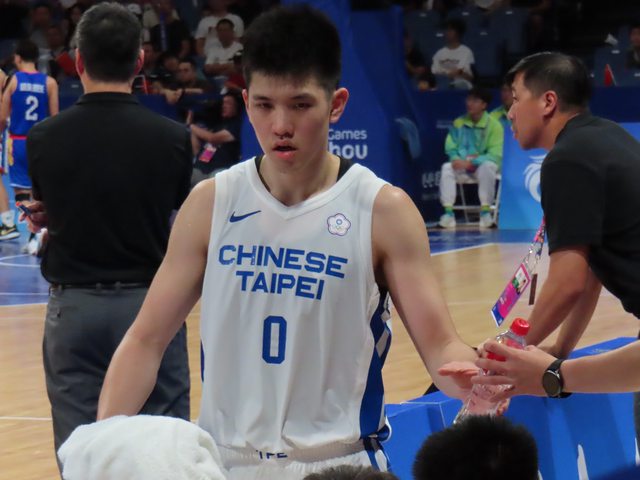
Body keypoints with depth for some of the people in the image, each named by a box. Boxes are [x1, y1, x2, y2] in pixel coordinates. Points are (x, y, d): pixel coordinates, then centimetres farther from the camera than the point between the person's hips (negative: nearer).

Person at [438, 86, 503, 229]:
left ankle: (485, 211, -32)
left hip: (482, 165, -3)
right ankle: (448, 213, -30)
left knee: (488, 166, -37)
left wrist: (471, 162, -26)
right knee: (447, 167, -26)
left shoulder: (494, 125, -8)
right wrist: (456, 159, -21)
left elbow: (495, 155, -15)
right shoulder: (458, 123, 5)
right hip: (462, 165, 3)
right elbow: (450, 147, 3)